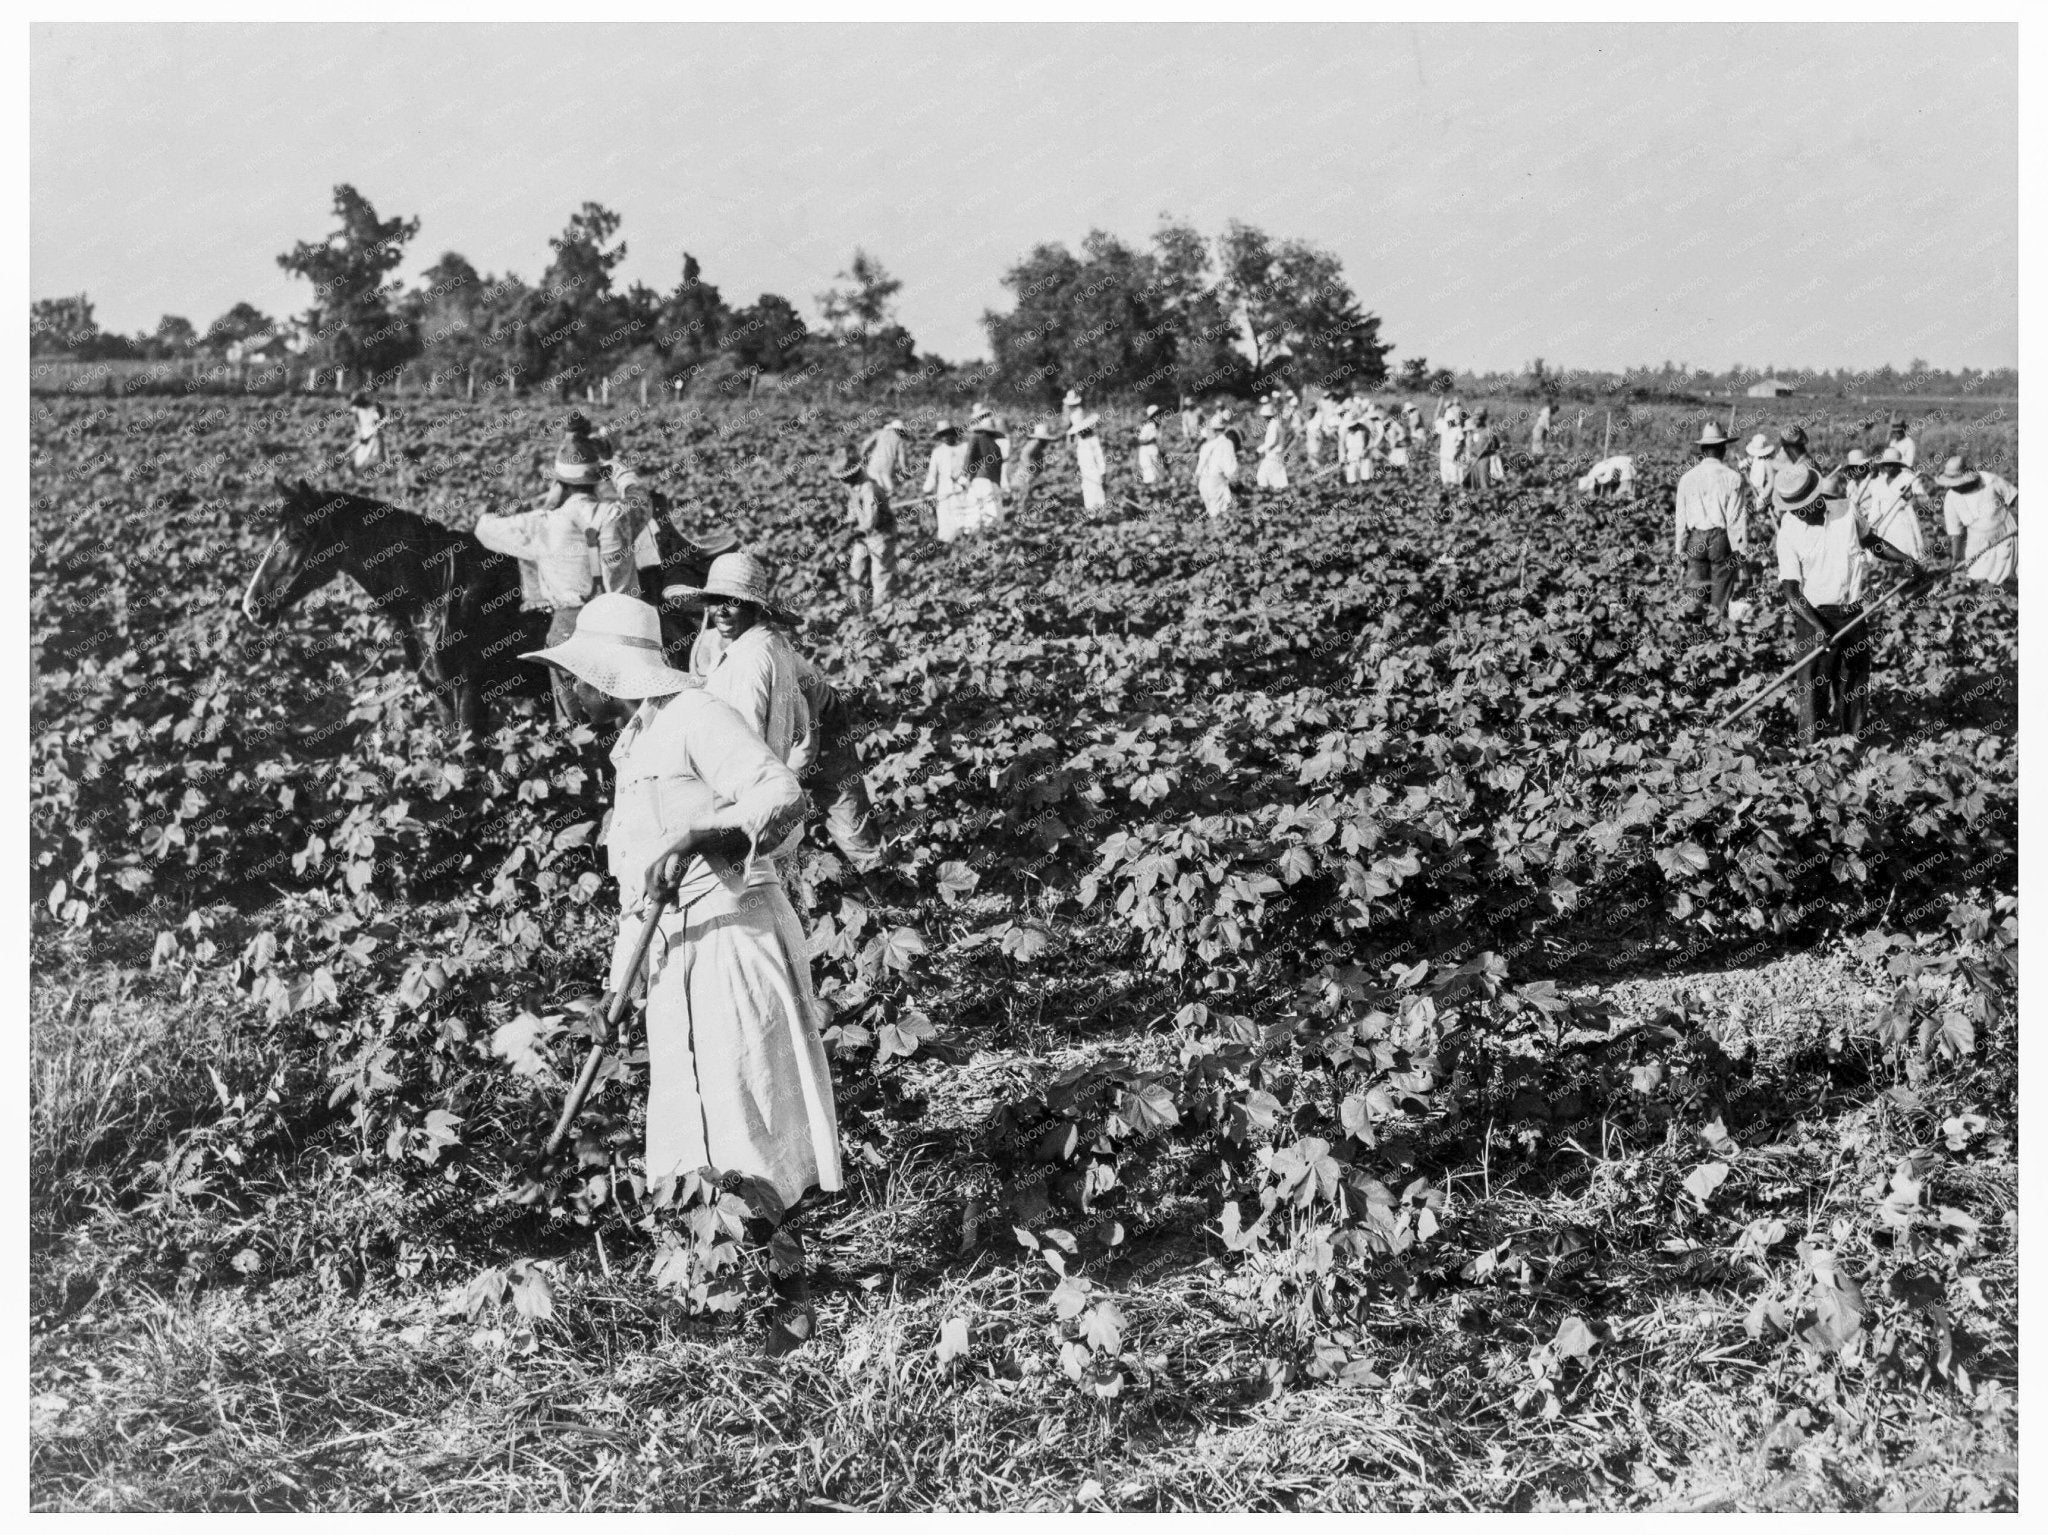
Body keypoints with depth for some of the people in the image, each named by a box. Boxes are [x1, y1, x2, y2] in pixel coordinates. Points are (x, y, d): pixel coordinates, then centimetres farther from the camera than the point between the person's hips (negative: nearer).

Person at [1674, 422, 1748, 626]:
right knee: (1721, 582, 5)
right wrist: (1742, 547, -1)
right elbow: (1737, 517, -7)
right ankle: (1719, 621, 6)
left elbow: (1681, 516, 6)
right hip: (1721, 538, -2)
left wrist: (1679, 547, 12)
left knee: (1697, 582, 10)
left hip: (1695, 539, 2)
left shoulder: (1687, 477, 2)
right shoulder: (1732, 478, -7)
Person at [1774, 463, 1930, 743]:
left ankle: (1850, 738, 29)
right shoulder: (1789, 533, -13)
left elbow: (1870, 541, 18)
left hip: (1852, 612, 4)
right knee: (1814, 685, -8)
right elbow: (1791, 591, -16)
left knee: (1855, 682, 14)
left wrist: (1907, 560, 9)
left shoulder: (1845, 510, -2)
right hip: (1814, 614, -4)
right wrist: (1818, 626, -27)